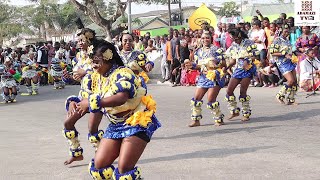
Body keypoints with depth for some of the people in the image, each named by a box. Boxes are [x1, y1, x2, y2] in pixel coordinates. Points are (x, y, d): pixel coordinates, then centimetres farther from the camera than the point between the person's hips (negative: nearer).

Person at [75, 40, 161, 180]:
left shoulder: (122, 74, -18)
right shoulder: (97, 78, 7)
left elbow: (121, 98, -37)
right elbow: (98, 105, 18)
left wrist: (92, 102, -36)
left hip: (137, 122, -8)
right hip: (116, 125, 8)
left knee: (124, 168, -18)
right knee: (98, 165, 3)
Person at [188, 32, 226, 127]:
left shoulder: (216, 50, -4)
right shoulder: (199, 52, 13)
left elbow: (223, 64, -3)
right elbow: (199, 66, 15)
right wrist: (192, 65, -2)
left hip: (214, 77, -6)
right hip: (203, 77, 6)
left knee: (211, 100, -12)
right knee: (196, 98, 1)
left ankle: (219, 119, 6)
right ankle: (196, 120, 12)